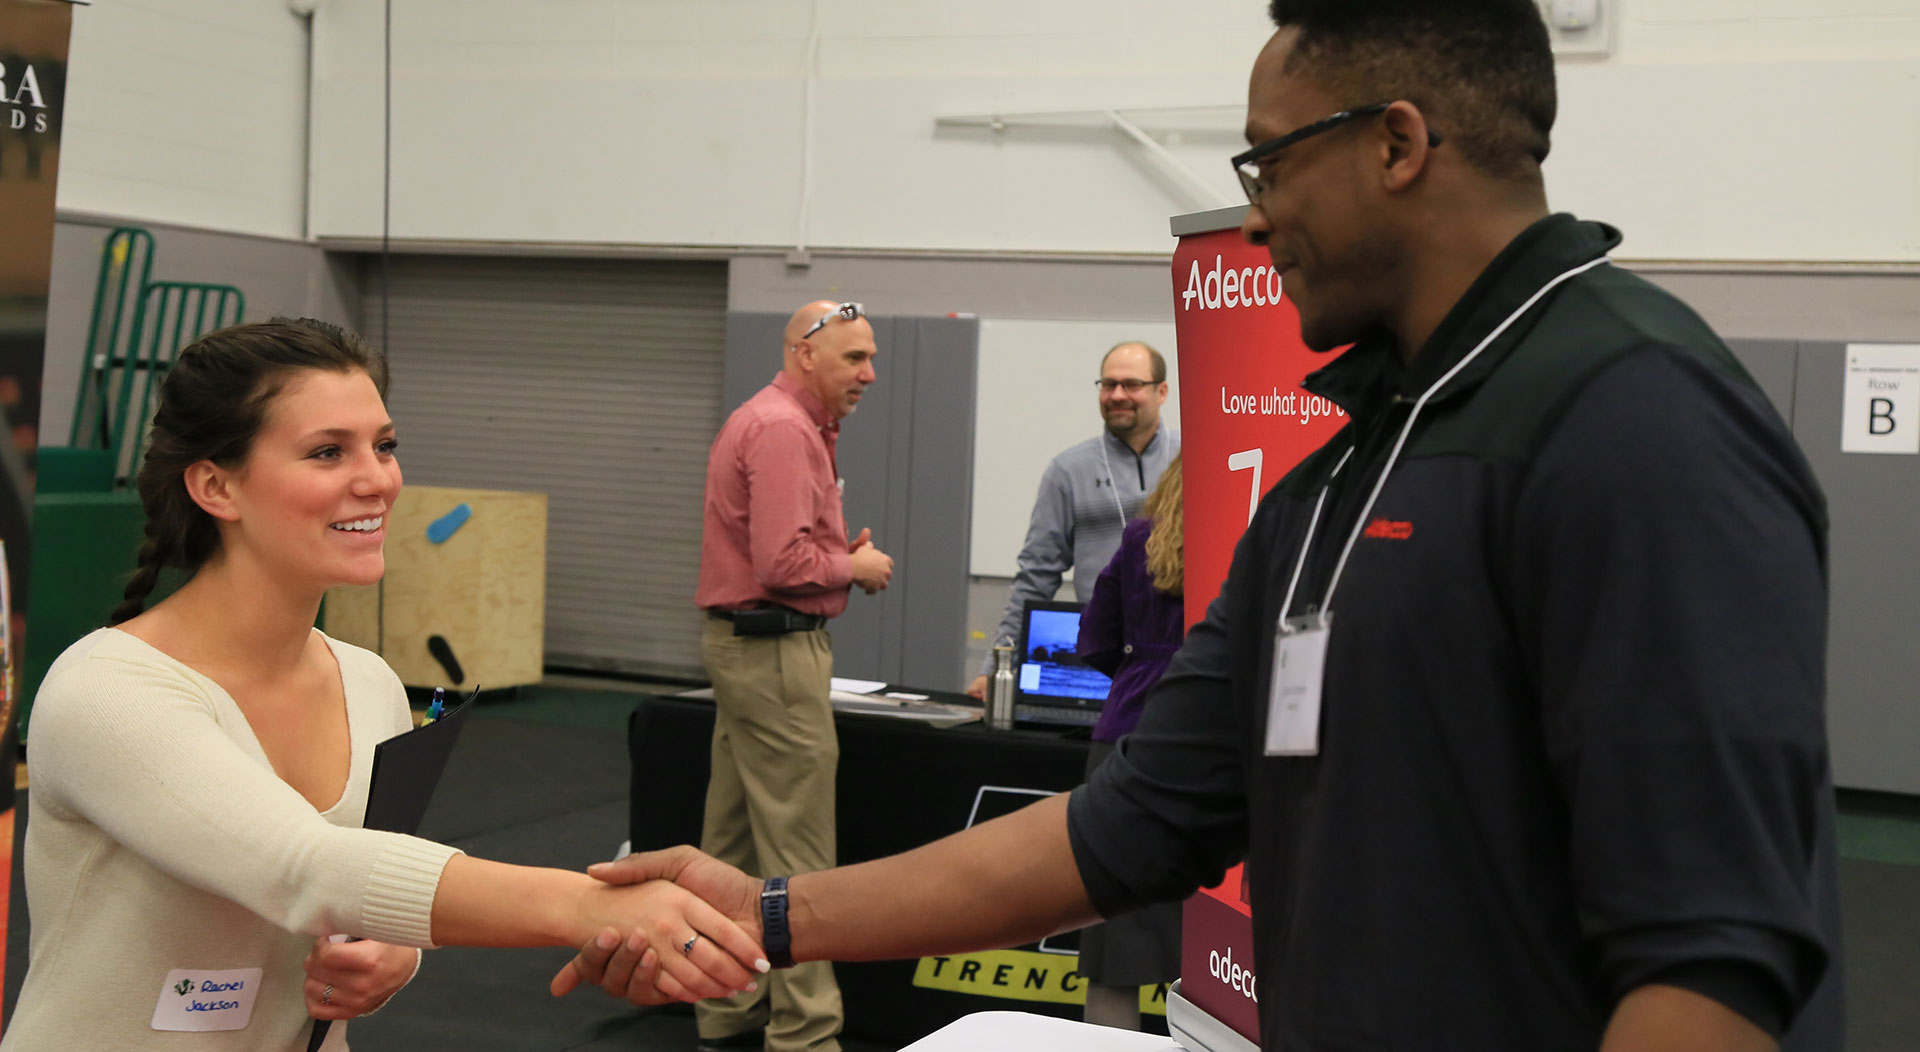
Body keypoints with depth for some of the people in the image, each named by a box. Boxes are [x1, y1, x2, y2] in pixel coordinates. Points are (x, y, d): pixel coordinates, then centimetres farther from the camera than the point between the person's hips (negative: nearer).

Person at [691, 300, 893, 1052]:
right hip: (776, 651, -11)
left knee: (733, 845, 15)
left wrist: (843, 550, 7)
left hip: (740, 644, 11)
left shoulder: (773, 420, 17)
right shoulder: (785, 430, -16)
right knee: (796, 855, -7)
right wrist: (856, 567, -8)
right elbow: (784, 562, -24)